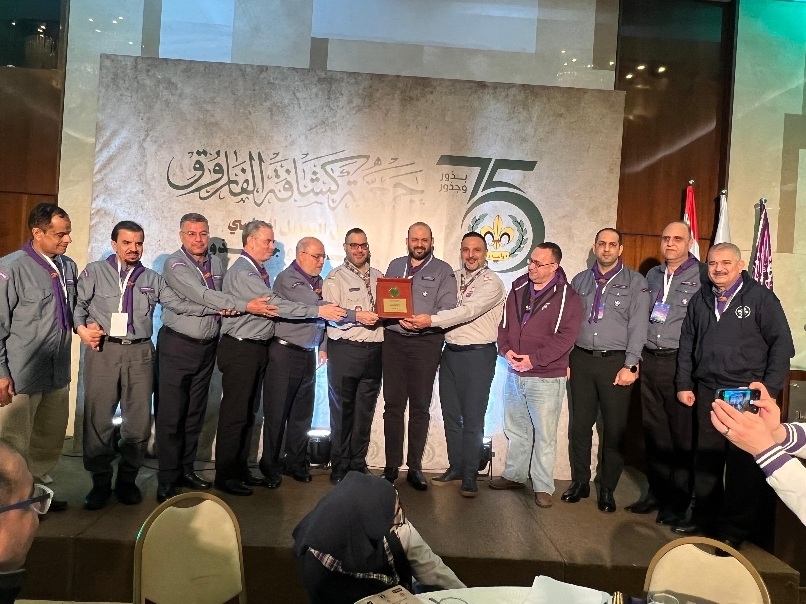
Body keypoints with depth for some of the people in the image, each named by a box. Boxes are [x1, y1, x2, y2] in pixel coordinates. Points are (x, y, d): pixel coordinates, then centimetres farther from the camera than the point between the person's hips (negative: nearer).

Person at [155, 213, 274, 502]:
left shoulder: (217, 262, 10)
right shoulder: (174, 264, -10)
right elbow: (202, 295, -20)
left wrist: (226, 309, -7)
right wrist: (246, 306, -22)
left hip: (207, 346, 6)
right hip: (177, 345, -6)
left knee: (195, 412, 12)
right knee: (170, 415, -3)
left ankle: (186, 469, 24)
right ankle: (167, 481, 6)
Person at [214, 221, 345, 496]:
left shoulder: (258, 271, 13)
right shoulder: (242, 272, -17)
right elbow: (275, 305, -24)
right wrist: (318, 310, -23)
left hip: (258, 348, 9)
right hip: (240, 349, -9)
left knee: (249, 412, 15)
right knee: (234, 413, -1)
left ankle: (241, 470, 26)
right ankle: (225, 476, 12)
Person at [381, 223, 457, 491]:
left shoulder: (443, 270, 3)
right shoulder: (395, 266, 16)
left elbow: (448, 310, -6)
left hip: (426, 342, -3)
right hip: (394, 340, 3)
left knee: (420, 407, 4)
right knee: (393, 404, 4)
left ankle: (415, 466, 14)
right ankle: (391, 465, 13)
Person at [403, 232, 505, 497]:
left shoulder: (492, 282, -8)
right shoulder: (453, 277, 12)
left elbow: (468, 311, -22)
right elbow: (441, 309, 11)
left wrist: (431, 320, -31)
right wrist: (416, 320, -8)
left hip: (478, 354, -6)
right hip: (450, 352, 6)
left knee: (473, 418, 0)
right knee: (450, 414, 13)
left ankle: (469, 475, 12)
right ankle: (455, 466, 27)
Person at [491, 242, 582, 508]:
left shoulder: (567, 297, -8)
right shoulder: (518, 288, 8)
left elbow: (566, 336, -15)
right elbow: (504, 322, 11)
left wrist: (534, 359, -19)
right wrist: (506, 349, -7)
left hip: (546, 378, -5)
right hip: (514, 374, 5)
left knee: (544, 435, 2)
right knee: (515, 429, 17)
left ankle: (543, 486, 15)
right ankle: (514, 475, 32)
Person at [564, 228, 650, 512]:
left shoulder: (635, 282, 1)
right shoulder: (580, 281, 11)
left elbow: (638, 326, -5)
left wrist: (630, 365, -12)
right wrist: (564, 358, 4)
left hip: (615, 361, -3)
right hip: (581, 359, 3)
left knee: (614, 429, 4)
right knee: (580, 425, 8)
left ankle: (607, 489, 18)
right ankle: (580, 482, 22)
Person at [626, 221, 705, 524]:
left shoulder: (702, 275, -4)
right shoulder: (652, 275, 14)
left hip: (680, 362, -5)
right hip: (650, 360, 5)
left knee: (682, 433, 3)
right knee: (653, 429, 11)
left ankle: (679, 498, 17)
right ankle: (657, 490, 24)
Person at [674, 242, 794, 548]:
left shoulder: (761, 298, -2)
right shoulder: (700, 300, 11)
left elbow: (781, 344, -4)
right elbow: (687, 343, 14)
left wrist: (769, 389, -10)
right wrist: (684, 384, 10)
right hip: (707, 391, 4)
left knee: (744, 464, 3)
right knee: (706, 459, 11)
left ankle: (735, 529, 17)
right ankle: (704, 518, 25)